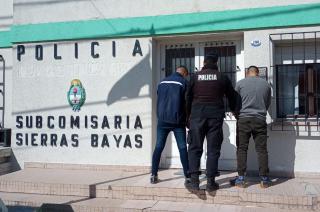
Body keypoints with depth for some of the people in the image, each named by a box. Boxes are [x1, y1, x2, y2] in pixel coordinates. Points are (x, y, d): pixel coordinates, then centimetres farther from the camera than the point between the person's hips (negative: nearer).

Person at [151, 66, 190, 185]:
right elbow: (187, 102, -2)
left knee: (158, 147, 7)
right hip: (177, 121, -4)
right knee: (182, 148, 1)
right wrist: (187, 120, 9)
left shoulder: (162, 82, 12)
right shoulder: (183, 82, -2)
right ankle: (187, 177, 1)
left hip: (162, 120, 4)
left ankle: (153, 175, 5)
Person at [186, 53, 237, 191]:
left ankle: (194, 180, -1)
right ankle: (211, 182, 5)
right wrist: (234, 111, 30)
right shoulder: (222, 78, 5)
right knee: (213, 150, 4)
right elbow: (232, 97, 12)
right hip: (216, 116, 0)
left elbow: (188, 98, 9)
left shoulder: (195, 77, 6)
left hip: (197, 115, 0)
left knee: (195, 148, 6)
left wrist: (188, 116, 19)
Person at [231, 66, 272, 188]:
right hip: (260, 120, 2)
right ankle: (264, 179, 8)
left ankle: (241, 179, 1)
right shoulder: (266, 84, 8)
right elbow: (268, 104, 16)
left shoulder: (240, 83, 2)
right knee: (262, 149, 5)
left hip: (243, 119, -1)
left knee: (241, 149, 2)